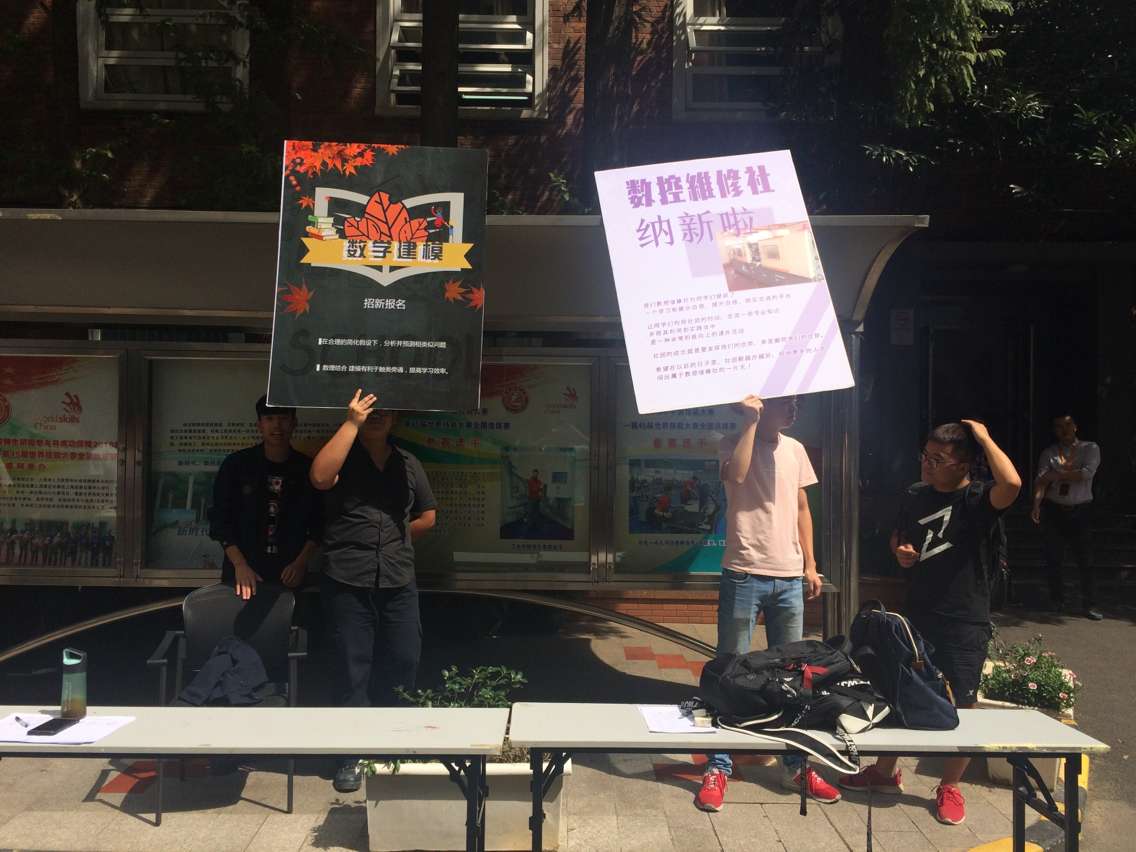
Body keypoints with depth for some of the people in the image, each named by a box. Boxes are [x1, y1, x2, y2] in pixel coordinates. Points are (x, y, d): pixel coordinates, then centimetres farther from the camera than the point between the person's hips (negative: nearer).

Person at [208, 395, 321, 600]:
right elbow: (221, 520, 0)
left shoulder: (307, 469, 3)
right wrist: (240, 565, -9)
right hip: (241, 575, 0)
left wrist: (300, 563, -8)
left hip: (289, 576, 1)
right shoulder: (236, 465, 1)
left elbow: (317, 525, 4)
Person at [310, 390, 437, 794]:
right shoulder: (343, 456, 2)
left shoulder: (407, 463, 13)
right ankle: (351, 756, 11)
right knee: (351, 669, 1)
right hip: (347, 582, -4)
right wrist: (351, 423, -20)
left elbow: (426, 517, 20)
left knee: (402, 665, 7)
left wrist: (392, 541, 9)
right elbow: (321, 477, -22)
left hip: (398, 582, 4)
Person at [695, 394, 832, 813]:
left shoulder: (795, 449, 12)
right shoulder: (734, 444, -3)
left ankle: (795, 764, 23)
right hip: (744, 574, -5)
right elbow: (736, 475, -26)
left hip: (789, 578, 5)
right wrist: (751, 421, -20)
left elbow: (802, 509, 17)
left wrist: (810, 564, 13)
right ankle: (718, 768, 9)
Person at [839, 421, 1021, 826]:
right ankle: (885, 771, 34)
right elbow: (897, 536, 23)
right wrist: (900, 551, 0)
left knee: (960, 707, 5)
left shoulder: (977, 500, -13)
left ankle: (950, 787, 26)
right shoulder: (915, 494, 5)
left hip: (965, 622, -5)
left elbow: (1011, 483, -36)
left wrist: (983, 437, -24)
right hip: (917, 615, 6)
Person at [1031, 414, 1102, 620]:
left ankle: (1089, 605, 5)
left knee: (1085, 560, -2)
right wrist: (1036, 504, -26)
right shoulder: (1049, 453, 4)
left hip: (1081, 511, -2)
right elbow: (1041, 480, -10)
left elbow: (1087, 474, -15)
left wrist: (1057, 475, -13)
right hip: (1053, 510, 2)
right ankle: (1057, 601, 23)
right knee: (1053, 559, 8)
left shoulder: (1090, 449, 2)